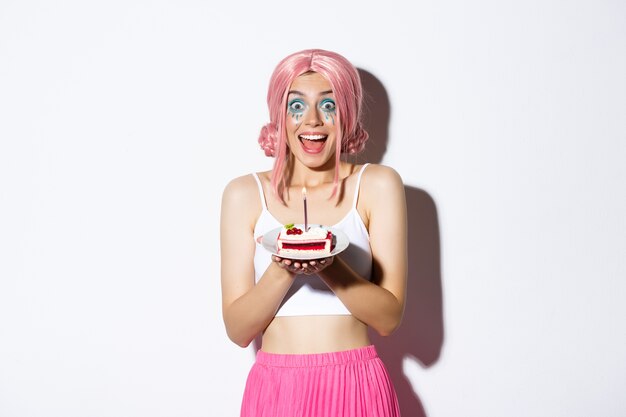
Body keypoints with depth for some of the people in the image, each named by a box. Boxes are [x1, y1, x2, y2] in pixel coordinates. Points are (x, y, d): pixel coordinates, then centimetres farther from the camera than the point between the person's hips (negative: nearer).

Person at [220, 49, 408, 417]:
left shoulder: (378, 185, -2)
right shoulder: (245, 193, 0)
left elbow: (389, 317, -6)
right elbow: (238, 330, -3)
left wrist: (330, 266, -21)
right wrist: (282, 271, -20)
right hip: (274, 387, 1)